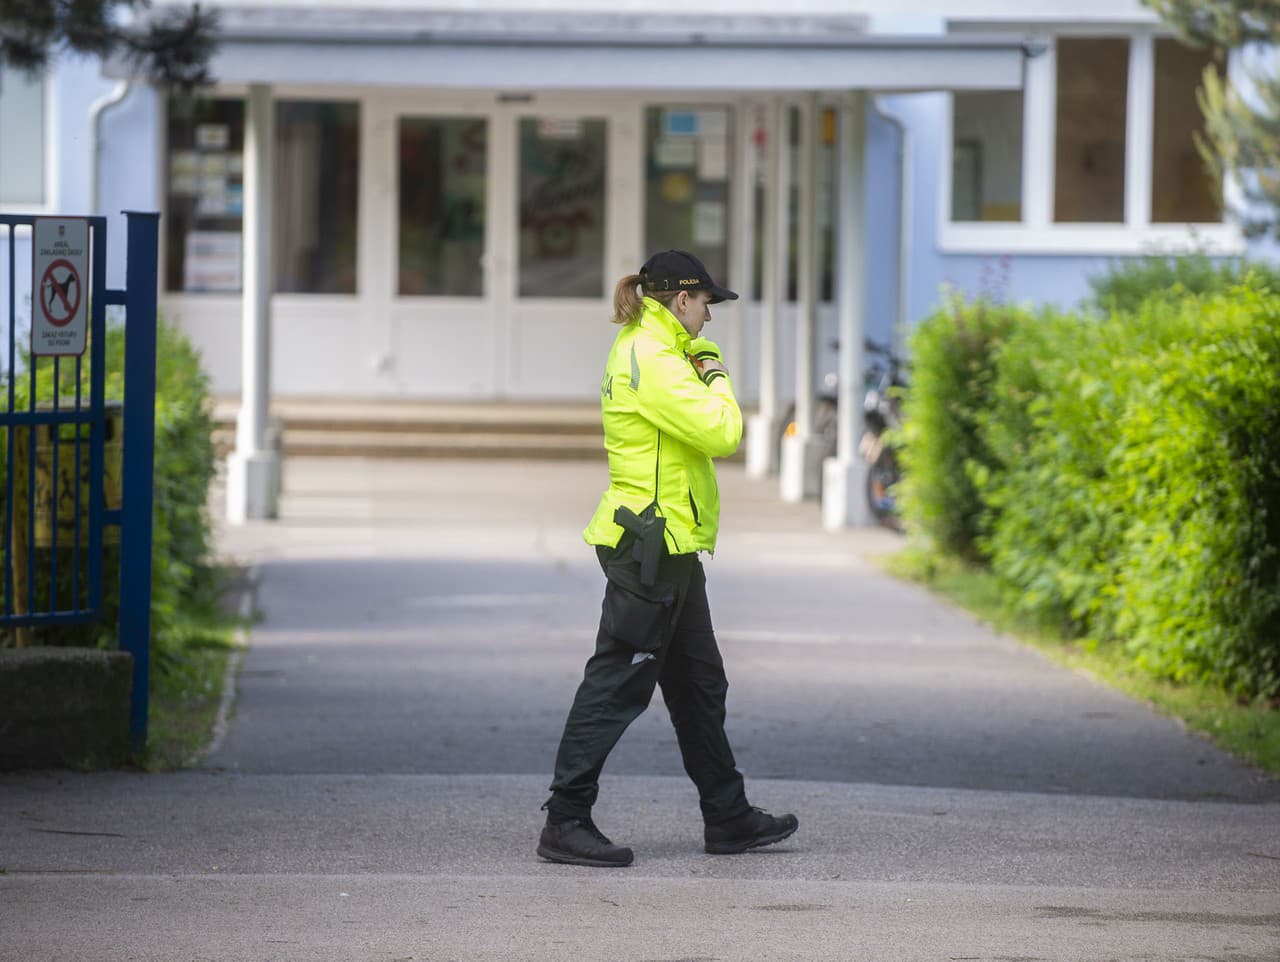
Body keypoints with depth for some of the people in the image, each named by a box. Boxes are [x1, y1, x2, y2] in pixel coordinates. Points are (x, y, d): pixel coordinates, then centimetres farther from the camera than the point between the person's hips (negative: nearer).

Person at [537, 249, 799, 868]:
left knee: (700, 684, 15)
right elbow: (721, 433, -21)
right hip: (650, 546, -11)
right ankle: (565, 822, -6)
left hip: (669, 550, 11)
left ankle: (728, 818, 22)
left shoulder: (648, 348, 14)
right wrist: (717, 382, -2)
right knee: (617, 684, -8)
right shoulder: (652, 360, -17)